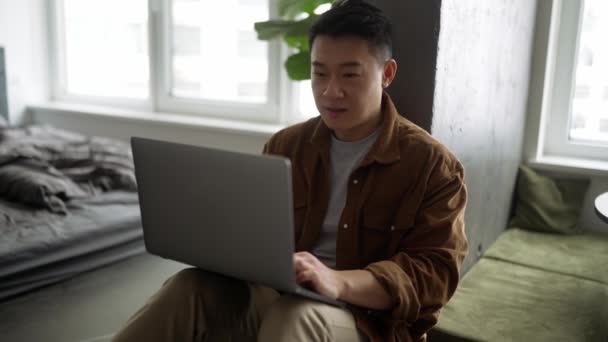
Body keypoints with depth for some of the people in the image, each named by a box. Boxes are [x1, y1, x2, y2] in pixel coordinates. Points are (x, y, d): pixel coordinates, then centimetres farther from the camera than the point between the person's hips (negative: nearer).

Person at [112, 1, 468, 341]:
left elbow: (434, 272, -12)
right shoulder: (286, 146, 11)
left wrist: (338, 282, -31)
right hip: (266, 292, 4)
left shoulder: (434, 165, -4)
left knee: (292, 313, -38)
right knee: (191, 287, -27)